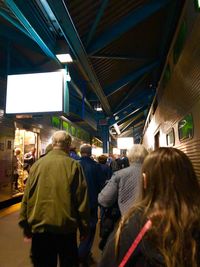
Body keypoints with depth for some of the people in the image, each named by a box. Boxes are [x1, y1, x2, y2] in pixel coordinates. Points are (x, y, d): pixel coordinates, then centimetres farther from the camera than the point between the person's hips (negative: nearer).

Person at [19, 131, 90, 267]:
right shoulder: (74, 165, -12)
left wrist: (25, 225, 12)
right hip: (66, 227, -2)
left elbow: (27, 196, 0)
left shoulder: (37, 164, -5)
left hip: (40, 226, 2)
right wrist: (84, 227, 3)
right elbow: (82, 199, -10)